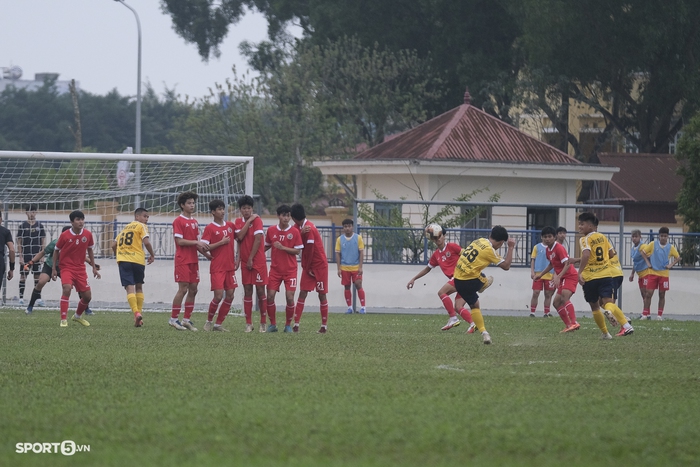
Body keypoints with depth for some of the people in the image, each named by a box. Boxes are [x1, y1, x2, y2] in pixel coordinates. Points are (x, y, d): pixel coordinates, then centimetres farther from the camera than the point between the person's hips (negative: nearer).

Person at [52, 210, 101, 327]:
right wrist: (54, 268, -1)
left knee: (87, 296, 5)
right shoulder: (64, 236, -12)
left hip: (80, 268, 4)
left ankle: (78, 316, 35)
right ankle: (63, 319, -23)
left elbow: (89, 250, 12)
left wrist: (94, 268, 13)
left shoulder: (88, 234, -4)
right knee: (67, 289, -29)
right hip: (66, 267, -4)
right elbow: (56, 250, 1)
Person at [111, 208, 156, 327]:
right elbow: (146, 242, -10)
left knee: (129, 287, -7)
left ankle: (136, 312, -26)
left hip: (123, 260, 3)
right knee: (139, 287, 15)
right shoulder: (141, 226, 5)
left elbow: (114, 245, 23)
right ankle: (139, 314, 12)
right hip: (137, 259, -3)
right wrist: (152, 255, 4)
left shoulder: (125, 228, 23)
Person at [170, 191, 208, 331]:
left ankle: (186, 319, 11)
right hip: (182, 260, -7)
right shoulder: (178, 221, -7)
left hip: (193, 260, 7)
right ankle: (173, 319, -1)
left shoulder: (194, 222, 16)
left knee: (193, 289, 5)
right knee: (183, 289, -9)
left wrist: (202, 248, -1)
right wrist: (197, 242, -17)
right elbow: (180, 241, -14)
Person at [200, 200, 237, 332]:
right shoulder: (210, 228, -6)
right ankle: (209, 321, 10)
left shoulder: (231, 225, 9)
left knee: (230, 295, 1)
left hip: (230, 267, 5)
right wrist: (221, 242, -16)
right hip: (217, 268, -5)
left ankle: (219, 324, 11)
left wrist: (237, 259, 11)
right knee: (218, 296, -11)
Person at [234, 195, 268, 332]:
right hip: (245, 262, 4)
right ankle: (248, 323, 7)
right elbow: (240, 236, -7)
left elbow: (258, 240, -12)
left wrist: (251, 259, -13)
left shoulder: (257, 220, -6)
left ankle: (263, 323, 4)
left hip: (258, 261, -4)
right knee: (247, 291, 4)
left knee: (260, 290, -3)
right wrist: (248, 221, -9)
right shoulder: (238, 222, 9)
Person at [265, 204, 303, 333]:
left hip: (290, 269, -2)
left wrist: (283, 247, -18)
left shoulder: (295, 232, -5)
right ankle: (273, 324, 10)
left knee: (290, 297, -8)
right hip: (275, 268, 2)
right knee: (270, 296, -5)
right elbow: (267, 246, 14)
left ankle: (288, 325, 9)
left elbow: (298, 251, -6)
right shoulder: (271, 230, 2)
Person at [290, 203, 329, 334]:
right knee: (303, 292, -2)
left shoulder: (309, 228, -19)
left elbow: (309, 250, -16)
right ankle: (296, 324, -7)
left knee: (322, 295, 0)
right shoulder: (299, 227, 5)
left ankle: (324, 325, 6)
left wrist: (307, 268, -8)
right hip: (308, 266, 7)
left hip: (319, 265, -7)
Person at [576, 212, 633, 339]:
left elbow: (586, 255, -25)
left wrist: (580, 272, -25)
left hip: (590, 277, -4)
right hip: (606, 275, 4)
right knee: (607, 301, -10)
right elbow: (612, 253, 20)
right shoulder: (603, 237, 11)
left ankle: (605, 332, 18)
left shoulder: (585, 240, -8)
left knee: (594, 306, 15)